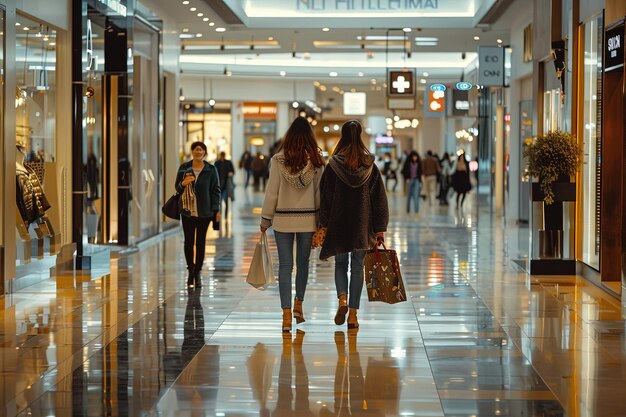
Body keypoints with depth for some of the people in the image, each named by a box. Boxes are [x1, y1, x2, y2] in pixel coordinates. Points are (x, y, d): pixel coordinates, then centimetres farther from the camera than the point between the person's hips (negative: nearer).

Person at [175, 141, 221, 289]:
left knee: (201, 241, 3)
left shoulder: (211, 170, 2)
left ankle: (198, 272, 9)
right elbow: (177, 187, 11)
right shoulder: (184, 168, 4)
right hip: (187, 210, 1)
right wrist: (183, 184, -13)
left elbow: (215, 190, 3)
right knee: (189, 241, 1)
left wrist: (216, 210, -3)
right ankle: (190, 271, 11)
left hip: (204, 211, -1)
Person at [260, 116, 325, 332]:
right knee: (303, 263, 18)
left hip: (283, 219, -1)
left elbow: (272, 192, -5)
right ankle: (298, 304, 28)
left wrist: (266, 219, 4)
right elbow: (320, 193, -1)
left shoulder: (279, 160, -8)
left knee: (285, 265, 1)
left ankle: (286, 314, -4)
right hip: (308, 220, 1)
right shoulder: (316, 161, -5)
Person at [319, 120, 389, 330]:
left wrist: (324, 225, 2)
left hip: (339, 225, -1)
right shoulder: (370, 166, -2)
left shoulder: (333, 165, -7)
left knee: (340, 263, 16)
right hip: (363, 225, 1)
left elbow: (325, 197, -5)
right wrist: (380, 228, 5)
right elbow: (379, 199, 0)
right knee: (357, 267, 8)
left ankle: (342, 299, -8)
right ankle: (353, 314, 6)